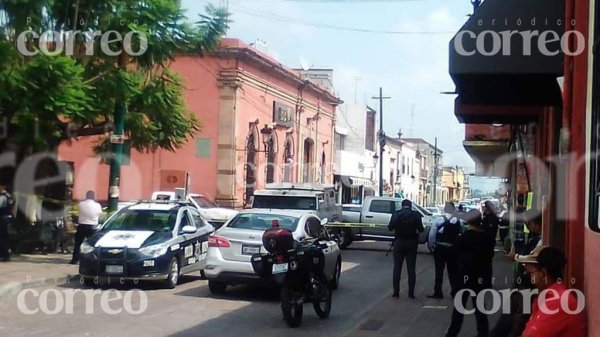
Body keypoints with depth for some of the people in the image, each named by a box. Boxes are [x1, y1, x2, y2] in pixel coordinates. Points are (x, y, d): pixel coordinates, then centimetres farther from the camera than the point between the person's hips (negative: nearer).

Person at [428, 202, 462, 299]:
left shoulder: (439, 219, -10)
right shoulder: (458, 221, -6)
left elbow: (432, 234, -7)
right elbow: (461, 234, -4)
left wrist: (432, 245, 6)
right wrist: (458, 245, 10)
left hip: (440, 248, -2)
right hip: (452, 249, 2)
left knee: (439, 271, 5)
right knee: (453, 271, 13)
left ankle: (438, 293, 6)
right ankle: (454, 292, 20)